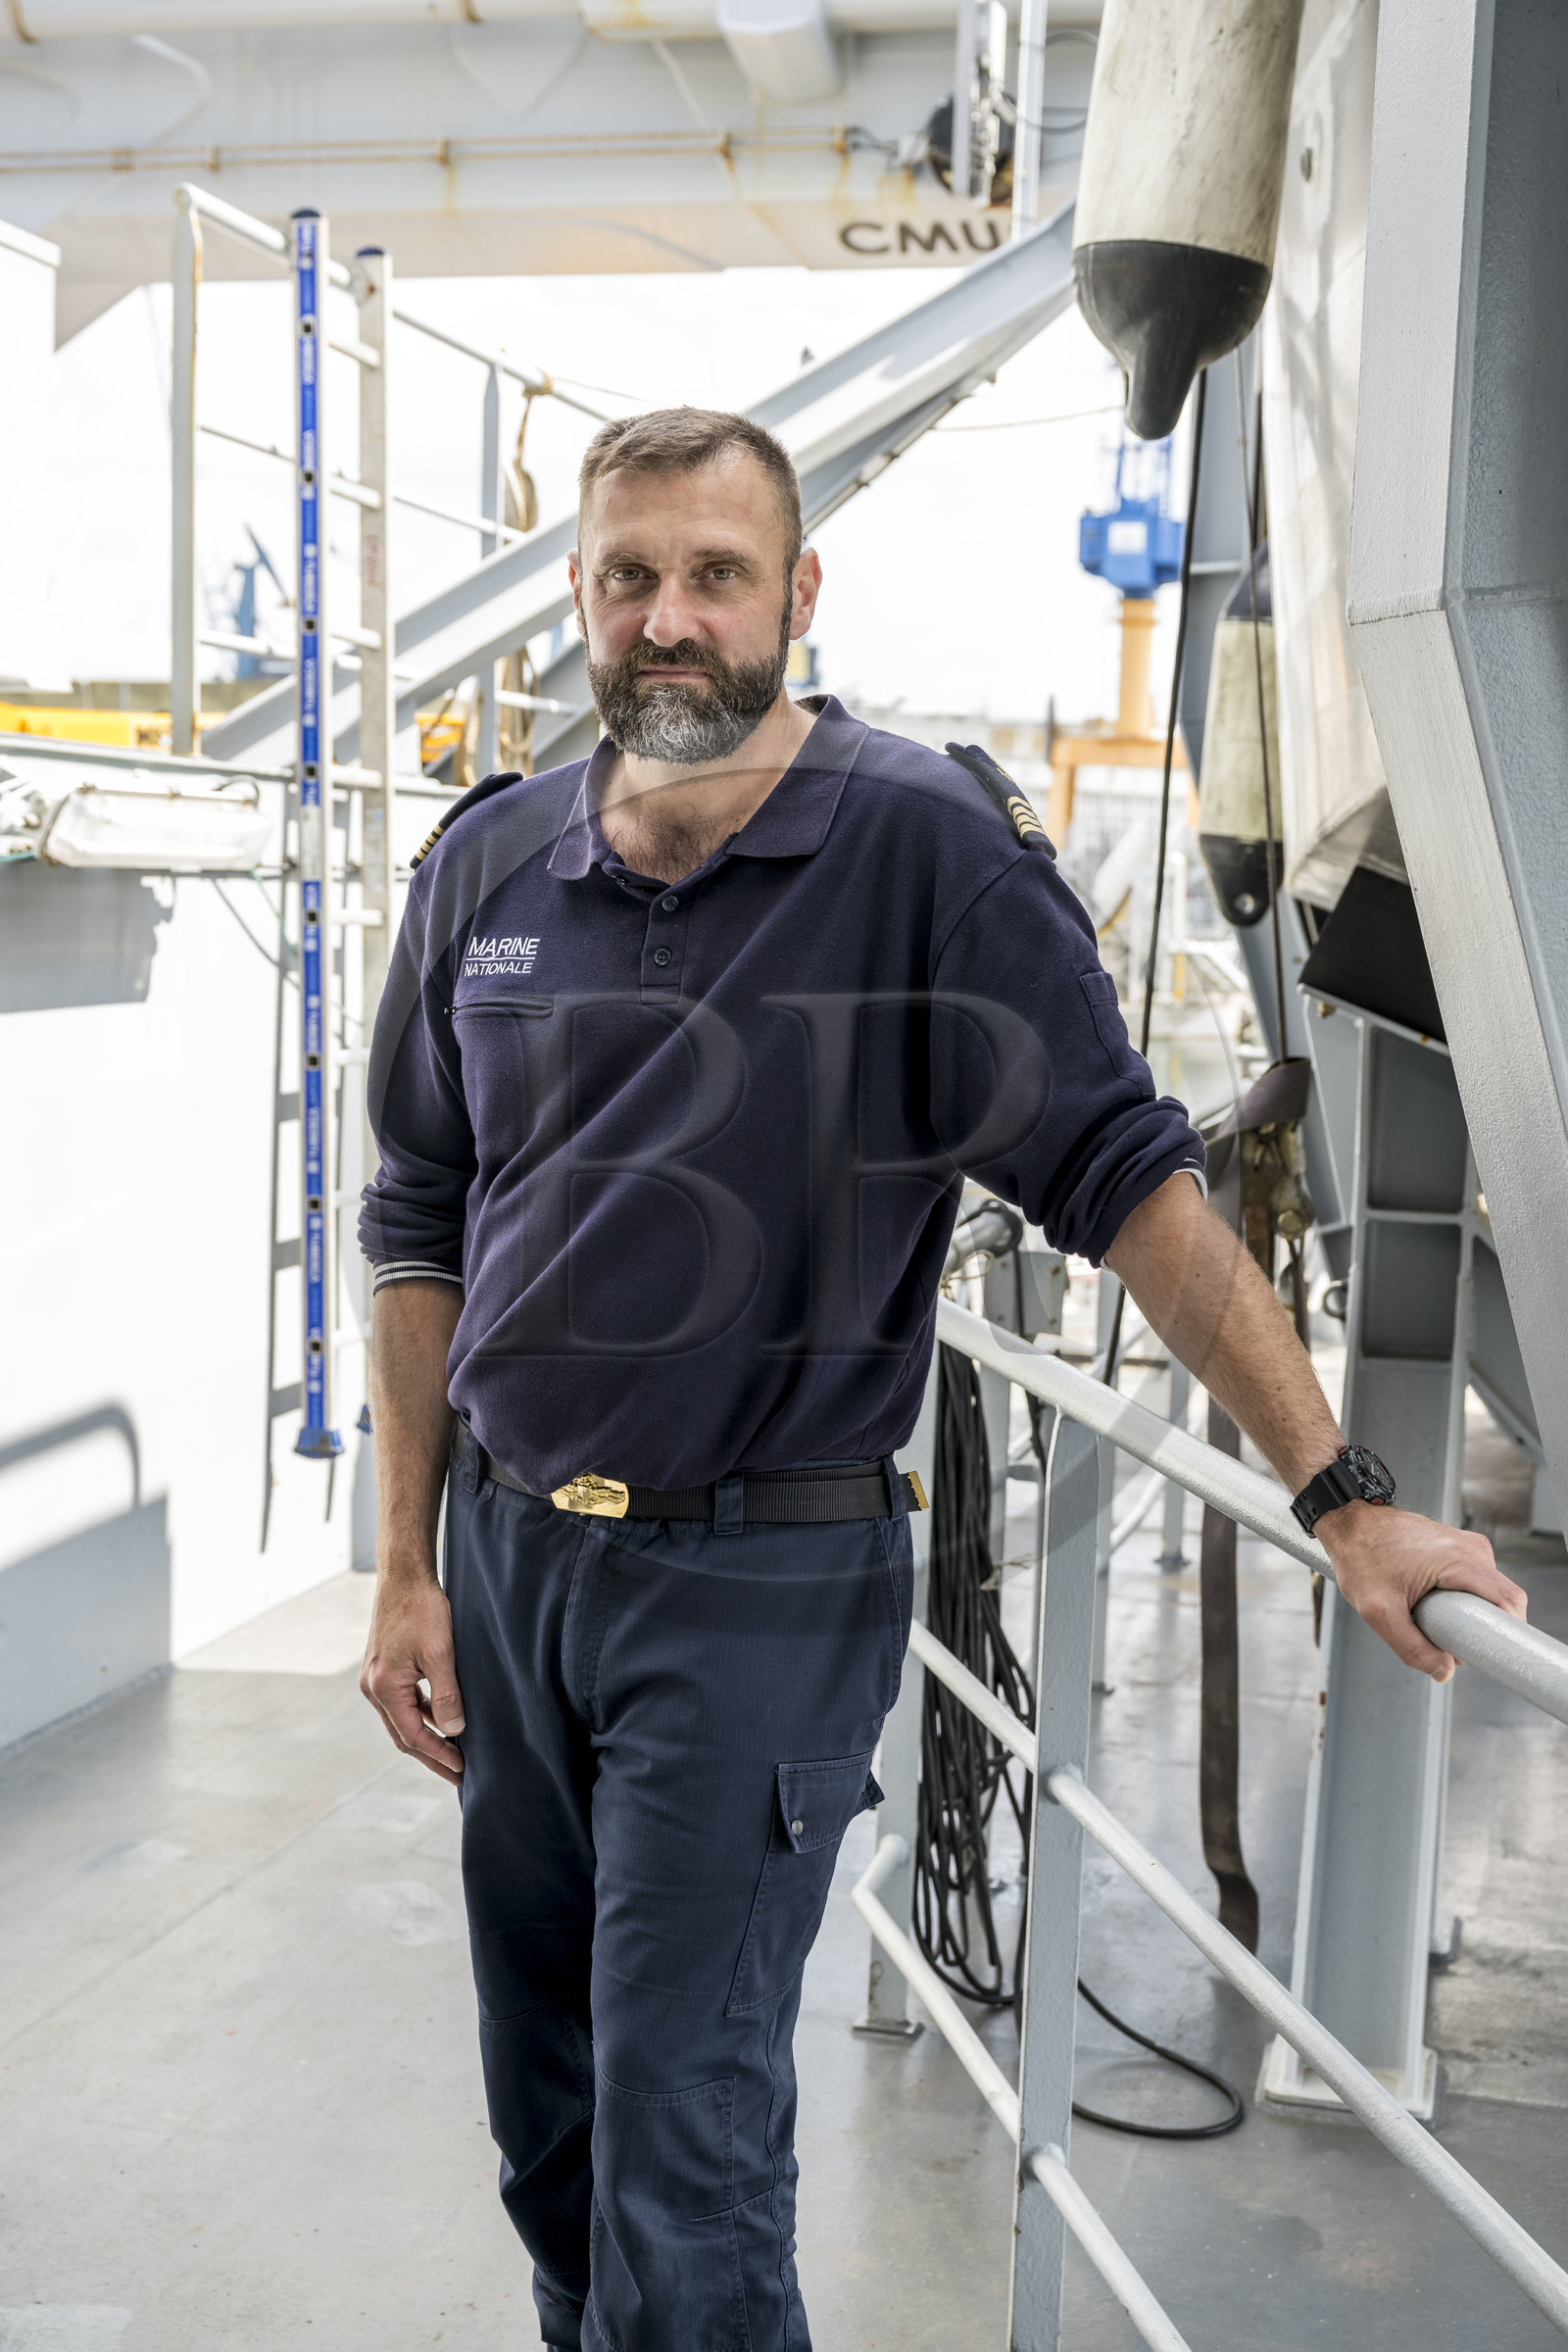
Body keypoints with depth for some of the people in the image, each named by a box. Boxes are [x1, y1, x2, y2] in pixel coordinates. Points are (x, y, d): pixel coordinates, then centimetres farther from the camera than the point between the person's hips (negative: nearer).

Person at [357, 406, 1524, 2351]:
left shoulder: (924, 851, -11)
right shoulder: (489, 865, 3)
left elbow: (1130, 1180, -13)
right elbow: (422, 1230, 9)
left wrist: (1342, 1499, -17)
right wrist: (408, 1572, 7)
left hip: (762, 1584, -5)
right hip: (510, 1553, 5)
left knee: (684, 2152, 0)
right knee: (545, 2121, 19)